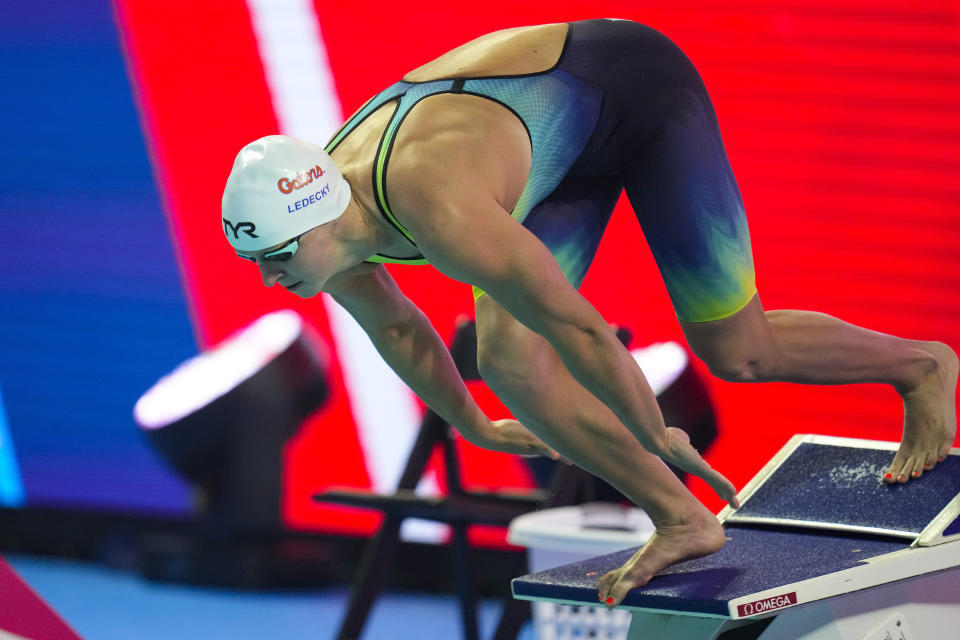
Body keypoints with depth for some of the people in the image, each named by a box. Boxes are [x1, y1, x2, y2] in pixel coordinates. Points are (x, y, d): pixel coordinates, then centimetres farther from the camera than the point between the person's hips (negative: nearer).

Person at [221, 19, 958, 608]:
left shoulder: (437, 208, -42)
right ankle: (681, 520, 4)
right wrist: (473, 427, 24)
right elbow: (397, 328, 8)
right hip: (573, 138, 8)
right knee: (505, 359, -8)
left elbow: (578, 328, -33)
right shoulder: (321, 218, -15)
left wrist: (658, 439, -17)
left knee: (738, 353, -4)